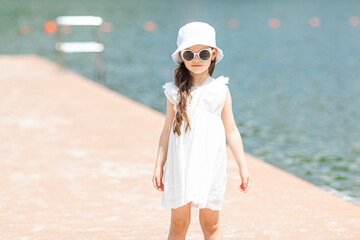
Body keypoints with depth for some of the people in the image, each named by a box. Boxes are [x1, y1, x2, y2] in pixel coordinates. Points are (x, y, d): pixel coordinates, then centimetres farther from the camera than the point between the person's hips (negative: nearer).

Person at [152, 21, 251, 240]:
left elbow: (231, 131, 6)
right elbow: (168, 130, 9)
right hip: (180, 164, 1)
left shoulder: (220, 91, 3)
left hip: (211, 164, 0)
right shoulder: (176, 92, 4)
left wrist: (243, 166, 4)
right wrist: (159, 166, 7)